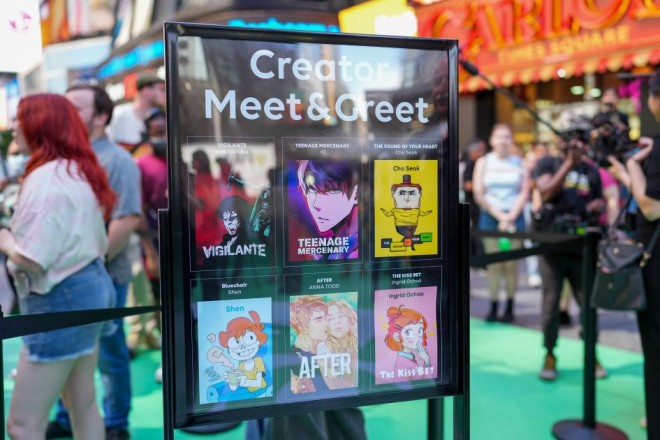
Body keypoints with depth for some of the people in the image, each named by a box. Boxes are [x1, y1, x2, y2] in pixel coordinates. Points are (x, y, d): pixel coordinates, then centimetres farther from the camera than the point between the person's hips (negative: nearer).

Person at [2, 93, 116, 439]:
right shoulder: (78, 171, 12)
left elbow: (32, 260, -22)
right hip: (90, 288, 10)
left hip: (60, 299, -10)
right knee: (83, 406, 17)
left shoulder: (46, 178, -18)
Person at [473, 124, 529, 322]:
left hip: (514, 217, 0)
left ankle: (510, 306, 7)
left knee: (511, 264, -2)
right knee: (494, 263, -3)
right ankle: (493, 306, 3)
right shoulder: (483, 162, 6)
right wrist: (499, 216, -7)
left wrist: (510, 217, -8)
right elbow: (478, 194, 0)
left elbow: (524, 192, 2)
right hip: (490, 217, 0)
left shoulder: (519, 163, 7)